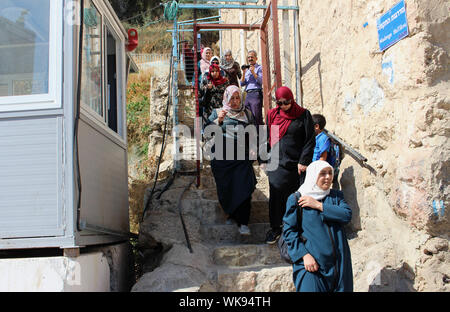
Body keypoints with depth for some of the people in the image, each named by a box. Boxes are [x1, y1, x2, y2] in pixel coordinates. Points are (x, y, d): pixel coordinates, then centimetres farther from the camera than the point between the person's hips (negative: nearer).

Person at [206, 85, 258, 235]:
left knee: (243, 187, -10)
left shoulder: (247, 114, 14)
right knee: (225, 188, 5)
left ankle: (242, 222, -5)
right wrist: (218, 121, -24)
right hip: (222, 157, 0)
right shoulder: (217, 112, 7)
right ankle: (231, 214, 28)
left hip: (242, 156, 0)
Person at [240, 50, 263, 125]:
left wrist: (253, 73, -15)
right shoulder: (247, 69, 20)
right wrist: (244, 73, 1)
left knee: (257, 116, -11)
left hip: (256, 94, -6)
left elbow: (260, 81, -8)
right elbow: (242, 84, 13)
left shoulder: (259, 68, 4)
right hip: (248, 95, 6)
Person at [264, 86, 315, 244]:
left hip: (296, 165, -2)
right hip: (277, 164, 2)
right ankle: (275, 228, 16)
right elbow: (268, 138, 13)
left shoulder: (303, 115, -1)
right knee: (276, 197, 3)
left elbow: (310, 141, -2)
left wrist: (303, 161, -8)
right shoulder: (272, 115, 7)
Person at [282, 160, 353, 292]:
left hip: (339, 263, 4)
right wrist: (304, 255, -14)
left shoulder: (337, 196, 12)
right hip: (311, 262, -4)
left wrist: (319, 205, -11)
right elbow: (289, 230, -4)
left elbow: (347, 215, -6)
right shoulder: (296, 199, 0)